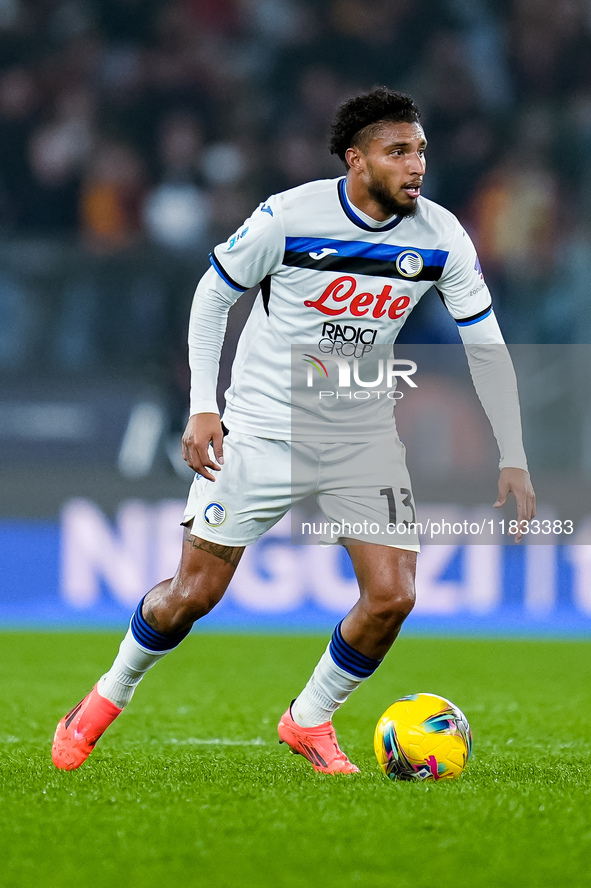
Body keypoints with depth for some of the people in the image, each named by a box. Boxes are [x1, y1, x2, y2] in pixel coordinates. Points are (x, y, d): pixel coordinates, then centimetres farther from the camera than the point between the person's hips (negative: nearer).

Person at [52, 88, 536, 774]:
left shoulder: (440, 237, -7)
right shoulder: (289, 217, -16)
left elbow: (486, 346, 2)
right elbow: (213, 294, -3)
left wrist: (513, 459, -3)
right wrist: (202, 407, -10)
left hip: (362, 435, 3)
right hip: (260, 430, -3)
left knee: (392, 596, -11)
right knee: (194, 593, -2)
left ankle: (309, 721, 13)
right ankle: (109, 697, 24)